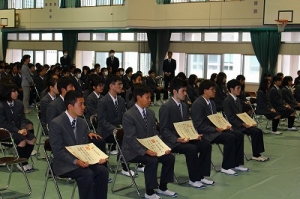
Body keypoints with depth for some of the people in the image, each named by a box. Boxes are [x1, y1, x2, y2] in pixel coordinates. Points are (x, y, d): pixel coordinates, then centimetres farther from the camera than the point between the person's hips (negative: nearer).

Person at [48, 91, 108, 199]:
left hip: (82, 160, 7)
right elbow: (58, 151, -18)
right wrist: (75, 161, -30)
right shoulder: (56, 124, -14)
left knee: (103, 170, -17)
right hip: (64, 164, -6)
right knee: (87, 174, -30)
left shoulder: (82, 123, 8)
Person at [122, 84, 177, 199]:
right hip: (133, 150, -8)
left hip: (149, 147, 8)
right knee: (152, 160, -30)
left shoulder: (151, 113, 6)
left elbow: (154, 134, 7)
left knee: (170, 157, -8)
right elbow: (131, 139, -23)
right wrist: (145, 151, -33)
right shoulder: (128, 115, -18)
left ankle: (162, 188, 8)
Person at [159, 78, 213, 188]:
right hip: (172, 141, -8)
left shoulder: (184, 106, 11)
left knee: (206, 145, -9)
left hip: (185, 137, 8)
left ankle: (201, 176, -1)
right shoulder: (166, 107, -14)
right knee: (192, 149, -30)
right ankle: (193, 179, -13)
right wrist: (177, 139, -28)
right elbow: (163, 129, -16)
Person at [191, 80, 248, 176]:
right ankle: (226, 167, -16)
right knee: (230, 138, -27)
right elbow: (198, 125, -21)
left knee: (239, 135, -4)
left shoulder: (212, 103, 13)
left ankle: (236, 164, 2)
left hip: (214, 130, 9)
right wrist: (215, 129, -23)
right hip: (205, 133, -9)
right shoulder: (197, 104, -16)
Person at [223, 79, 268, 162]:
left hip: (241, 123, 9)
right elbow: (230, 117, -18)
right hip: (235, 125, -9)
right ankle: (255, 155, -9)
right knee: (255, 132, -20)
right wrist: (243, 124, -21)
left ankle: (257, 154, -4)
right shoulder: (227, 101, -13)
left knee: (258, 131, -8)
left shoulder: (238, 99, 15)